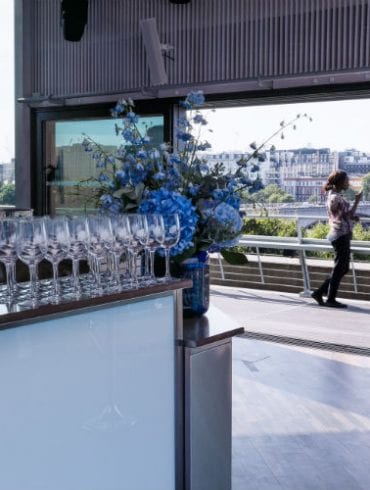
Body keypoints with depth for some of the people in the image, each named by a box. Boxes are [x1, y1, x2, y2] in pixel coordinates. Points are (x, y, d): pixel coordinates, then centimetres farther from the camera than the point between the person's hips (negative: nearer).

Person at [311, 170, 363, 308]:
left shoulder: (333, 196, 16)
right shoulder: (336, 198, -15)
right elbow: (348, 215, -15)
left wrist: (353, 217, 8)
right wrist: (357, 200, -9)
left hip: (340, 235, 10)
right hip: (341, 235, -10)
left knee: (343, 268, 14)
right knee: (339, 268, -1)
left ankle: (319, 293, 16)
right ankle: (331, 299, 7)